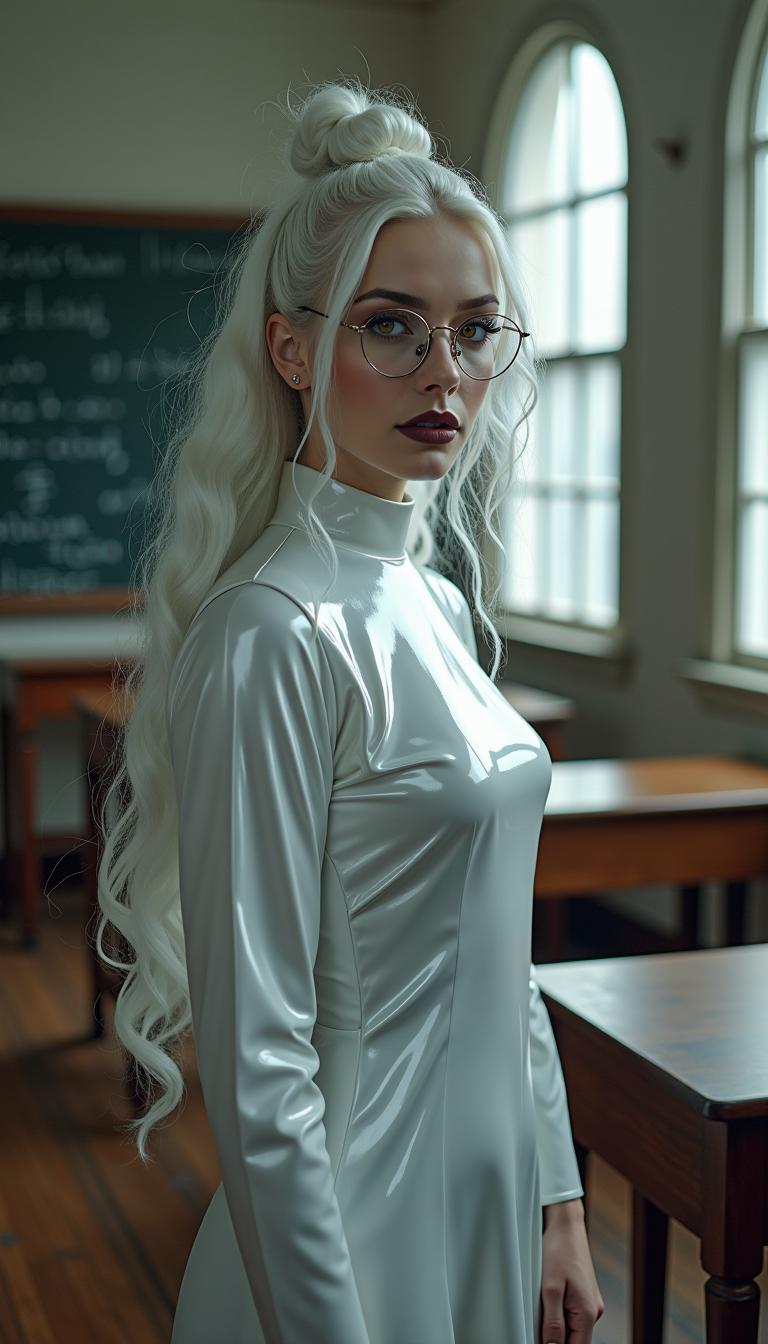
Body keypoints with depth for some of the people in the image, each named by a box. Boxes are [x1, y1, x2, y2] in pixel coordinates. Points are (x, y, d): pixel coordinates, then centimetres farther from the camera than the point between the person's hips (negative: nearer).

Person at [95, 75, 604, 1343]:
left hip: (488, 1207, 8)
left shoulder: (438, 603, 4)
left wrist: (559, 1202, 10)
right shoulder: (271, 639, -22)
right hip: (357, 1233, -8)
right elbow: (258, 1067, -22)